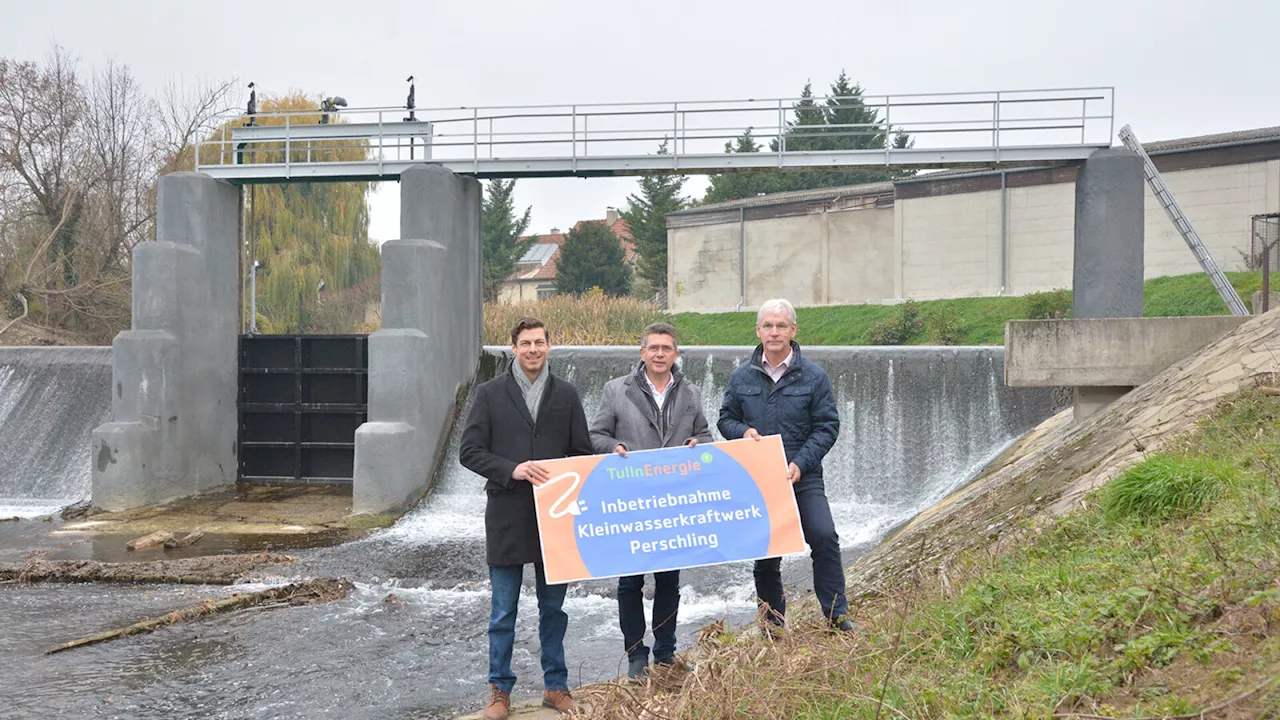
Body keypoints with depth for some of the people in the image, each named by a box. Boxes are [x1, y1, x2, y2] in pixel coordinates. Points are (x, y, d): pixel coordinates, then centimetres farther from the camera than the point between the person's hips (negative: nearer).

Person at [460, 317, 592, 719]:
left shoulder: (566, 395, 6)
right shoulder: (491, 394, 1)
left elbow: (583, 453, 9)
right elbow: (469, 451, -3)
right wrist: (511, 469, -17)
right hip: (507, 517, -2)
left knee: (553, 607, 12)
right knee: (503, 612, 6)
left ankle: (556, 687, 24)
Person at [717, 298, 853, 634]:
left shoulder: (814, 377, 0)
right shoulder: (741, 377, 7)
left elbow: (827, 426, -1)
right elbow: (726, 419, 16)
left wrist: (800, 464, -13)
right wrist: (743, 431, -8)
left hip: (803, 477, -2)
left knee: (824, 537, -16)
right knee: (764, 550, 6)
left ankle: (836, 615, -4)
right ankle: (773, 621, 23)